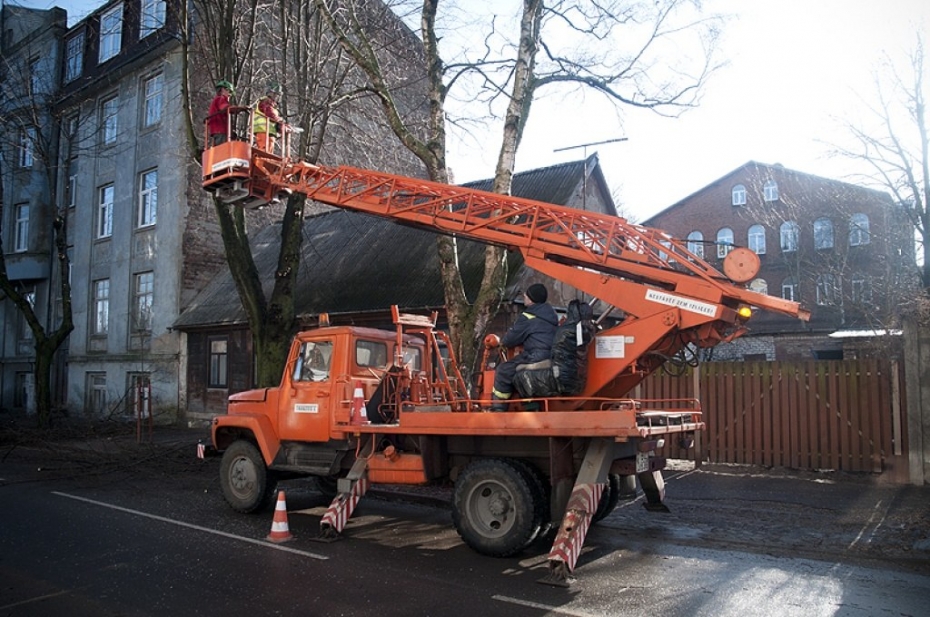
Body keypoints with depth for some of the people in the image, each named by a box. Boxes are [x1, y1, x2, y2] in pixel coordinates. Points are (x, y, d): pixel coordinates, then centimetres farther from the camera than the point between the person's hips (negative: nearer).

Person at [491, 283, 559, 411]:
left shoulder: (528, 317, -9)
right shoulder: (551, 313, 17)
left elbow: (511, 339, -3)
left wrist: (503, 341, 21)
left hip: (537, 357, -9)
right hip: (552, 357, 9)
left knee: (504, 370, 4)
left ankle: (498, 409, 5)